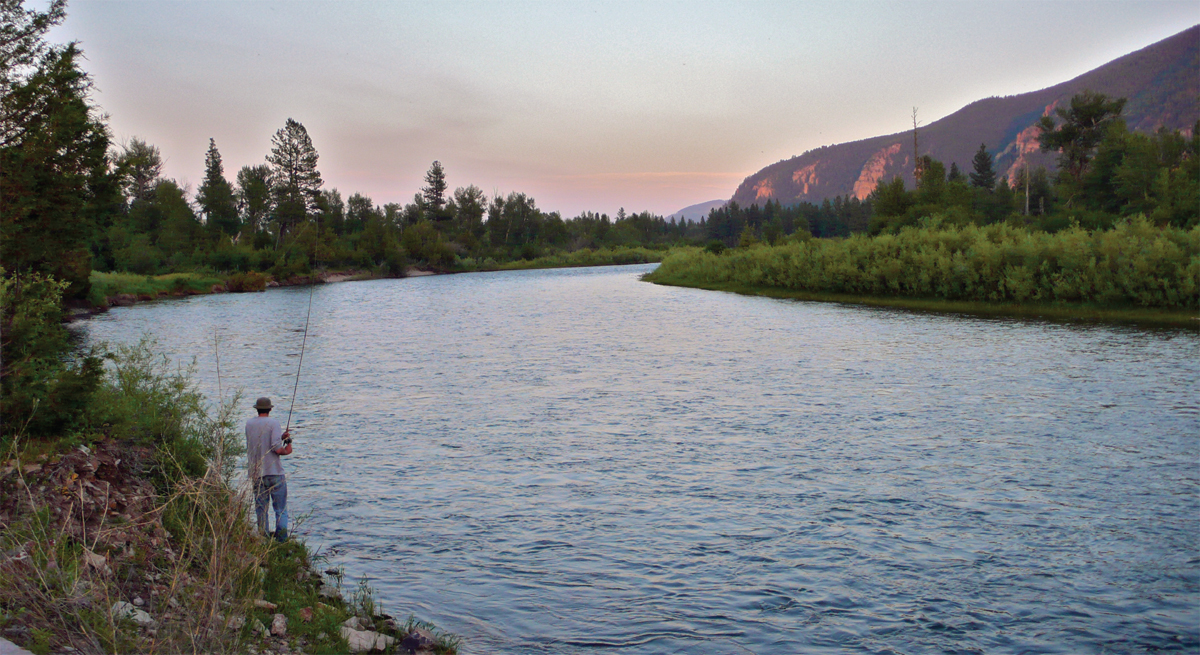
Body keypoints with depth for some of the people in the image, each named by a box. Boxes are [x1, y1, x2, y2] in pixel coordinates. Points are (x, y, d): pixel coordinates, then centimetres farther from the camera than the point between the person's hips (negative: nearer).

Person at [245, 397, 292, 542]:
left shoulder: (249, 424, 7)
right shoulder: (273, 423, -9)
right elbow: (277, 449, -18)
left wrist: (281, 437, 16)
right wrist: (287, 450, 2)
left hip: (256, 473, 4)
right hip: (274, 472, -4)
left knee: (260, 509, 11)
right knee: (281, 509, 3)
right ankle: (282, 539, -3)